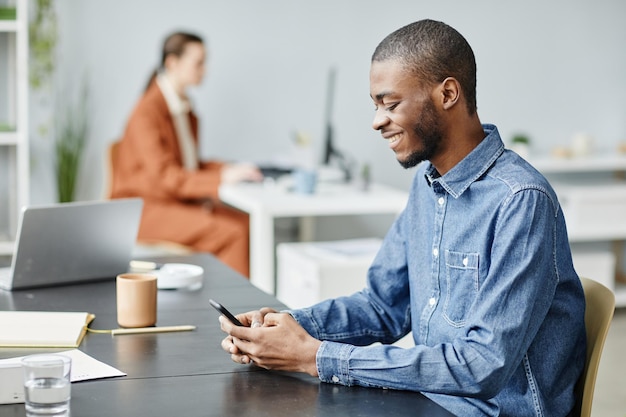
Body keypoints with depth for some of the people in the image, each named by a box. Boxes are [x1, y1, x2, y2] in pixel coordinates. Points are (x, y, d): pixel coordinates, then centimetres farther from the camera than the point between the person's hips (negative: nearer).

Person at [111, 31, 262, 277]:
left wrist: (228, 169, 0)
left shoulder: (183, 105, 11)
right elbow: (162, 177, -24)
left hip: (181, 198, 8)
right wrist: (221, 178, -30)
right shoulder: (148, 112, -16)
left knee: (247, 222, -17)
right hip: (146, 209, -8)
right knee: (233, 231, -26)